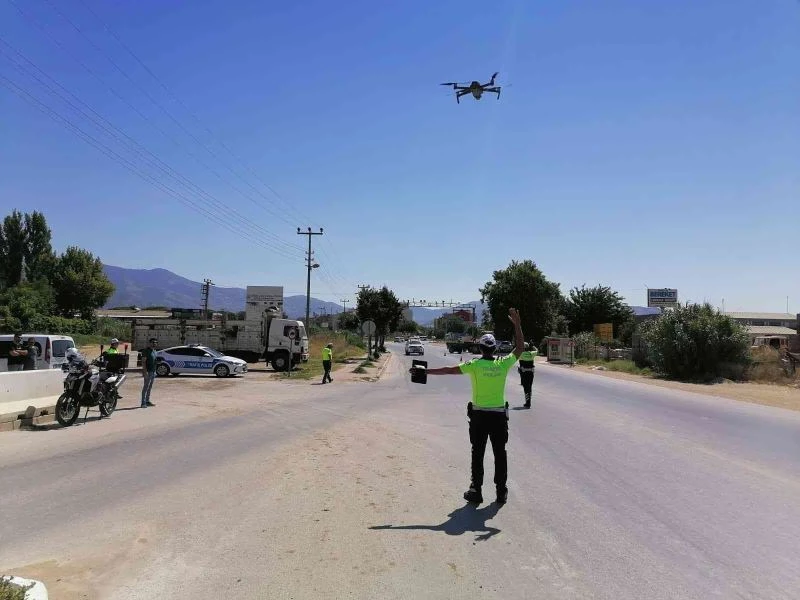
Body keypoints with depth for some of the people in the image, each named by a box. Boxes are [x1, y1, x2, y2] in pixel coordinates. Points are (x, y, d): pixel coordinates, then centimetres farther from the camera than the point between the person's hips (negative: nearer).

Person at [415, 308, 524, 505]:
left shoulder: (474, 365, -11)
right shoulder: (503, 364, -5)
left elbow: (448, 370, -8)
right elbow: (519, 348, 8)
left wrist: (425, 371, 0)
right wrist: (517, 323, 11)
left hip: (479, 415, -1)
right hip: (499, 415, 2)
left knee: (478, 454, 8)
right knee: (500, 453, 11)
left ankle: (476, 491, 12)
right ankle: (501, 492, 17)